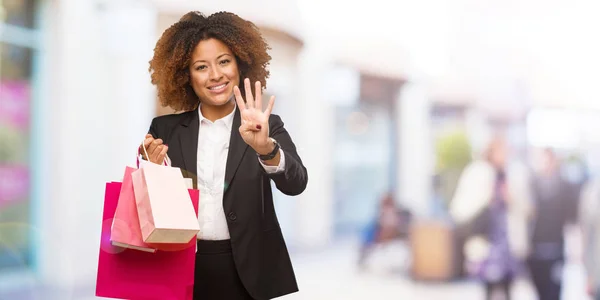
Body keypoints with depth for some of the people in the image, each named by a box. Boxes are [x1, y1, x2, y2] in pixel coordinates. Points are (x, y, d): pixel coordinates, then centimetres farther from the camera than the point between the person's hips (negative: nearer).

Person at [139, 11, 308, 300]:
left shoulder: (266, 127, 0)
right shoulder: (166, 129, 3)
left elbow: (296, 184, -17)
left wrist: (265, 147, -35)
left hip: (249, 275, -1)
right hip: (183, 273, 1)